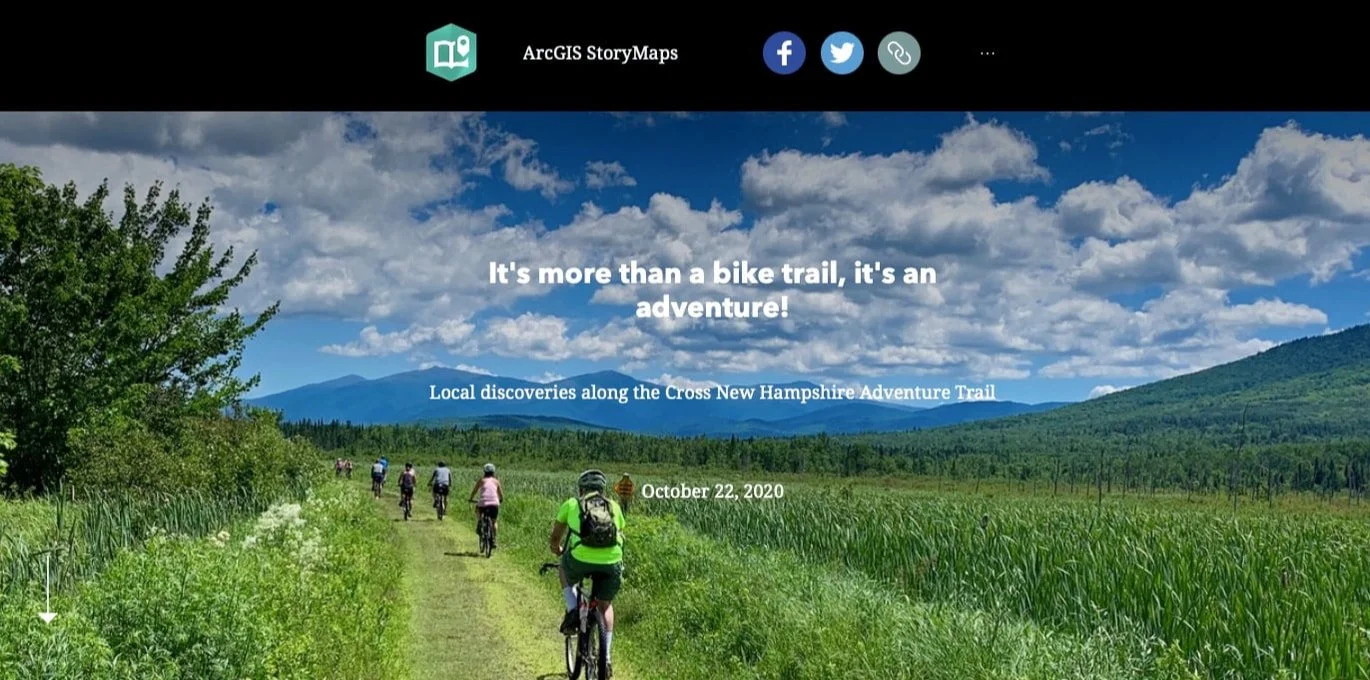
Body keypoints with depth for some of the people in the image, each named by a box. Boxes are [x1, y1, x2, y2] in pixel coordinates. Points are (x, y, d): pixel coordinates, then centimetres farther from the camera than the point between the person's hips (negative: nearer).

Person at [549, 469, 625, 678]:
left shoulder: (571, 504, 20)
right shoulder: (613, 506, 24)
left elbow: (554, 539, 28)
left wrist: (558, 551, 50)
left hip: (580, 560, -2)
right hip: (611, 563, 2)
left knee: (565, 571, 35)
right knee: (605, 605, 27)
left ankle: (572, 611, 15)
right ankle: (607, 655, 19)